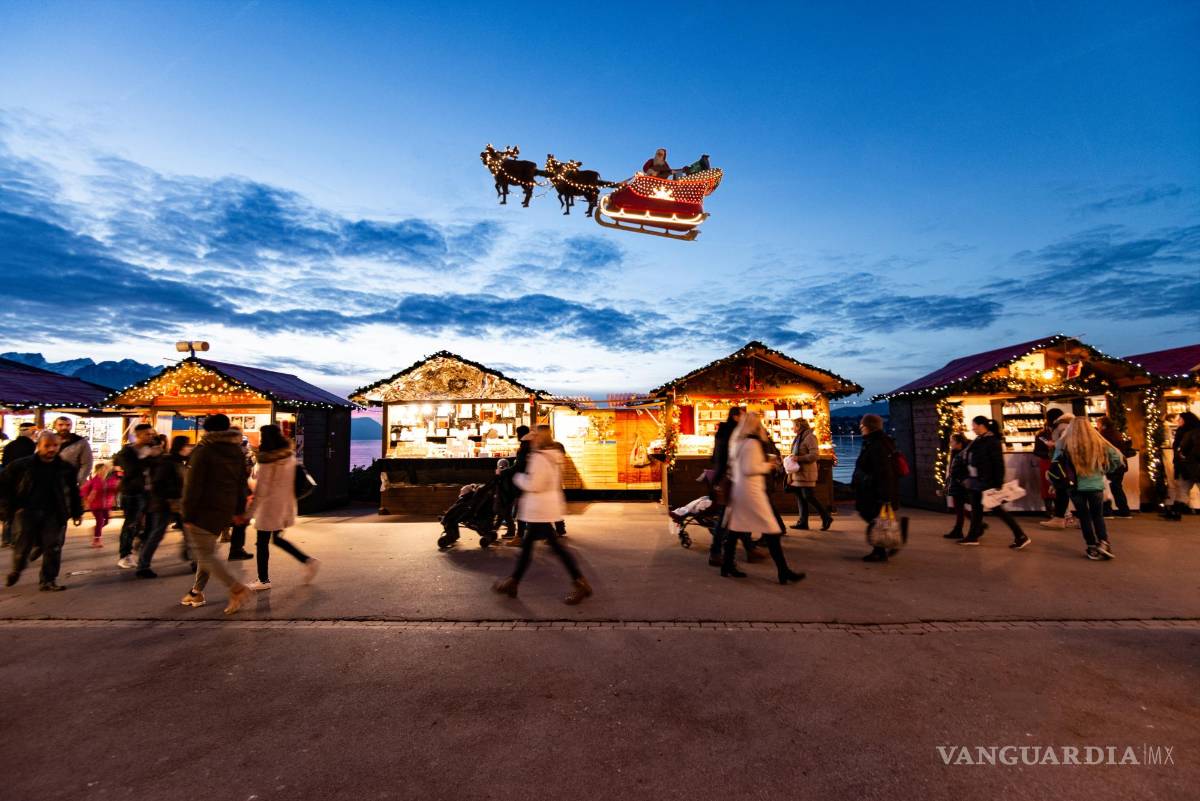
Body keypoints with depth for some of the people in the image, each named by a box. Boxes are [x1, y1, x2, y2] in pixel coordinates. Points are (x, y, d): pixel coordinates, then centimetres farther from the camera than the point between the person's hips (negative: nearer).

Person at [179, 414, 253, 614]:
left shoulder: (203, 451, -10)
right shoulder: (238, 452, 11)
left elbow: (192, 486, -13)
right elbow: (241, 484, 14)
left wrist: (187, 515, -10)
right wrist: (239, 510, 18)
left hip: (204, 510, -7)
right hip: (225, 511, 7)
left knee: (204, 555, -4)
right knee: (207, 551, 20)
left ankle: (236, 588, -15)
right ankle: (196, 592, 25)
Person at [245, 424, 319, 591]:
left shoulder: (265, 461, -16)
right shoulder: (289, 456, 3)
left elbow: (260, 490, -15)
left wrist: (249, 512, -9)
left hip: (270, 505, -7)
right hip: (285, 504, 7)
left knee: (262, 543, 7)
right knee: (277, 539, 20)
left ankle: (264, 580, 16)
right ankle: (308, 561, 12)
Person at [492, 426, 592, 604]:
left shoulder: (539, 457, -18)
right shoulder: (554, 455, 10)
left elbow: (533, 484, -22)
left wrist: (518, 477, -5)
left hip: (540, 510, -10)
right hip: (550, 505, 10)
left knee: (555, 545, -5)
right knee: (527, 544, 16)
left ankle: (580, 584, 1)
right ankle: (513, 581, 25)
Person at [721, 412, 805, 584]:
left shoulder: (738, 442, 14)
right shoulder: (752, 443, -14)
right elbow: (750, 469, -20)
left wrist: (767, 461, 18)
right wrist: (768, 466, -6)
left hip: (738, 488, 9)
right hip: (751, 490, -9)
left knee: (735, 528, 10)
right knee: (771, 530, -4)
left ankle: (727, 566, 13)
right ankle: (783, 571, -1)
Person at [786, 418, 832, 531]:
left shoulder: (809, 437, -12)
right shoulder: (798, 438, 17)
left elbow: (814, 455, -20)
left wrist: (798, 458, -23)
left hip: (806, 473, -9)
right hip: (798, 472, 9)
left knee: (808, 496, -8)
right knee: (800, 497, 9)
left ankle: (826, 517, 6)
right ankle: (803, 522, 15)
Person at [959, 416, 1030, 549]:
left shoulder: (992, 441, -15)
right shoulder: (978, 440, 11)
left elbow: (999, 464, -18)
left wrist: (998, 483, -19)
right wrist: (969, 478, 16)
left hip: (987, 482, -9)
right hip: (975, 481, 9)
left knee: (997, 509, -3)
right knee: (976, 509, 13)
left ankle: (1021, 536, 6)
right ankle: (973, 536, 20)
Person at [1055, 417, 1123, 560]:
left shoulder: (1064, 443, -7)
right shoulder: (1098, 442, -2)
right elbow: (1117, 457, 1)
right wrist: (1104, 471, 11)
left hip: (1075, 486, -1)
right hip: (1096, 485, 1)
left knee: (1084, 516, 11)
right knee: (1098, 515, 17)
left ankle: (1092, 548, 15)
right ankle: (1103, 543, 2)